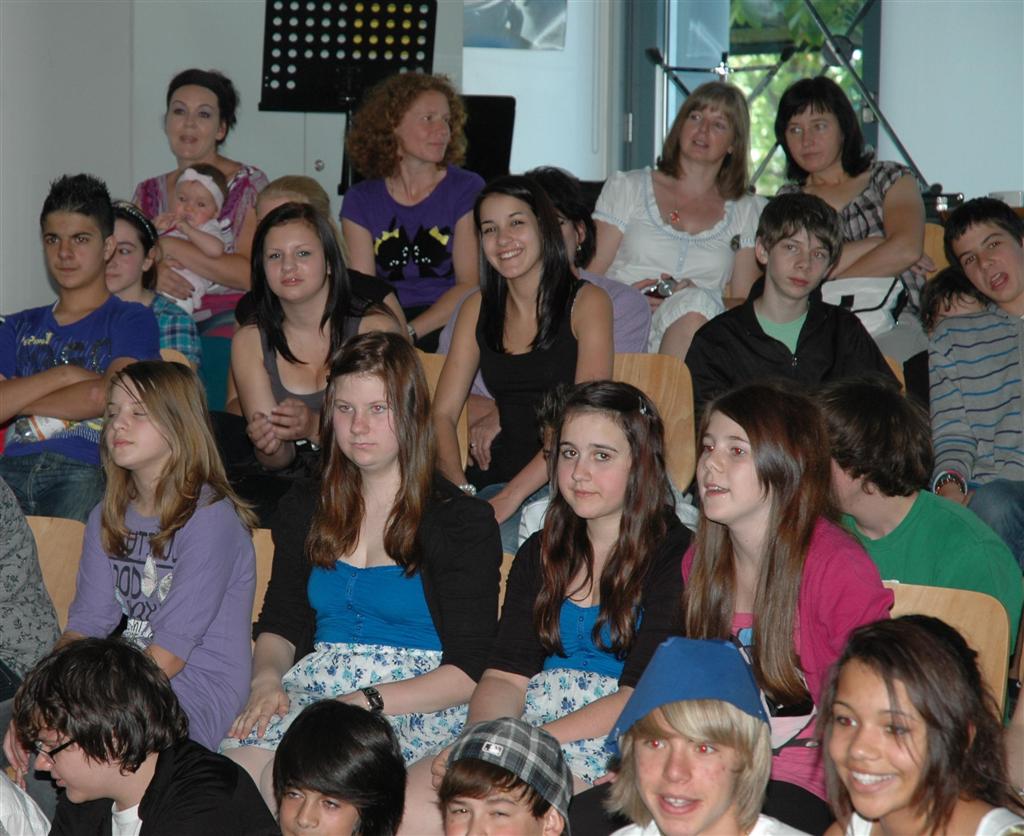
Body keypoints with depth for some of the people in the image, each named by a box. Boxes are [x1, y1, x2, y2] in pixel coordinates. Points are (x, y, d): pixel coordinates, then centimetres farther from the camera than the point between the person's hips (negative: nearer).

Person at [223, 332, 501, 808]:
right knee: (239, 762, -30)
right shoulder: (305, 510, 19)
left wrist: (368, 701, -18)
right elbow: (280, 624, 20)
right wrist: (266, 679, -4)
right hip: (315, 685, 5)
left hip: (418, 705, -4)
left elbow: (469, 671, -5)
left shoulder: (463, 523, 2)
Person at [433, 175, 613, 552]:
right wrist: (460, 488, -12)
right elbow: (442, 414, 9)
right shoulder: (478, 309, 14)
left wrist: (510, 497, -20)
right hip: (499, 475, 4)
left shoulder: (587, 302, -1)